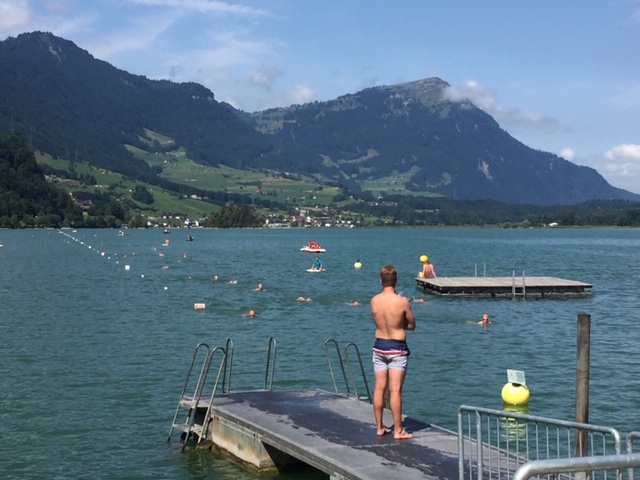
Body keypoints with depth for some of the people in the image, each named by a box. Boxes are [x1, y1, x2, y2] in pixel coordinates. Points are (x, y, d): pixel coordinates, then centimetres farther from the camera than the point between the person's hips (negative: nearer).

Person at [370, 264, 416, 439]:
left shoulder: (374, 301, -4)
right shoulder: (402, 302, -16)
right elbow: (412, 325, -4)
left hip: (379, 346, 4)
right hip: (397, 348, -4)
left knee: (379, 388, 11)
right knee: (395, 390, -1)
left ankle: (380, 427, 19)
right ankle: (398, 430, 4)